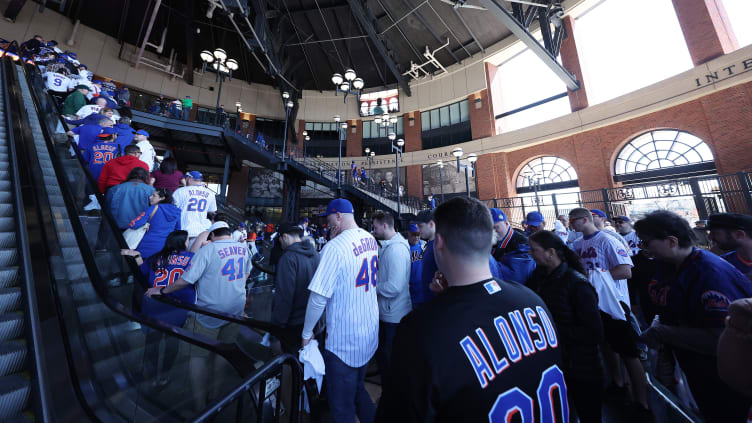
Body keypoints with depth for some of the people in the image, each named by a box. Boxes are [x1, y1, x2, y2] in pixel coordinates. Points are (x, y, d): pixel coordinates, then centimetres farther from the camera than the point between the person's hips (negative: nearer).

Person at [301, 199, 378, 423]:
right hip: (370, 334, 7)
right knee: (357, 390, 29)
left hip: (344, 340, -7)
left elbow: (319, 297, -22)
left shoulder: (336, 246, -23)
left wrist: (307, 333, -5)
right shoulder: (371, 240, -1)